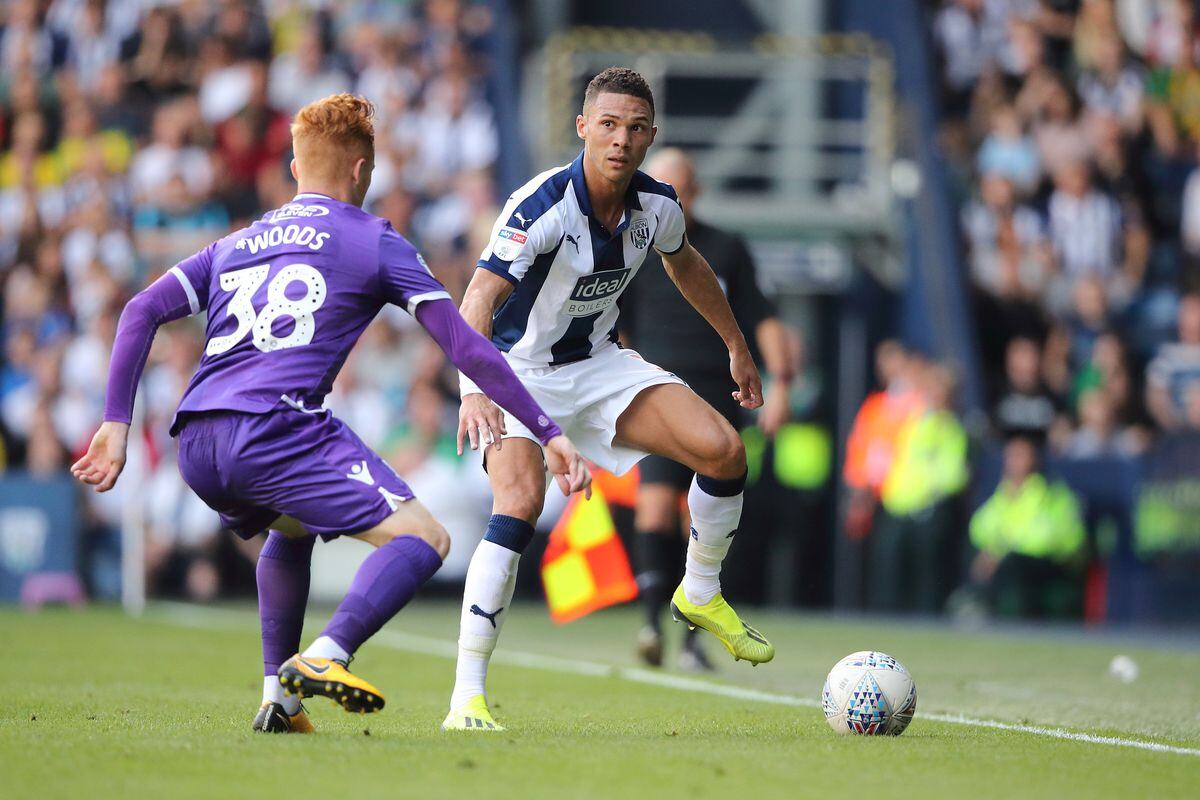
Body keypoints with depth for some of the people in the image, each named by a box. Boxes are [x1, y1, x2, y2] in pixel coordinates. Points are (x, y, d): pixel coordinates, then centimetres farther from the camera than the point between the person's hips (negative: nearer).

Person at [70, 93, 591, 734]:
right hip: (277, 430, -7)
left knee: (292, 527, 36)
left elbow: (141, 311, 18)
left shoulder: (236, 243, 27)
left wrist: (116, 426, 16)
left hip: (196, 448, 7)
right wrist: (548, 433, 9)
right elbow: (464, 347, 7)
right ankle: (323, 659, -27)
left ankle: (279, 695, 23)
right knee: (423, 538, -5)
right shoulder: (375, 241, 13)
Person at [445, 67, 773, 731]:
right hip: (515, 372, -6)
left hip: (598, 363, 6)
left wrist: (736, 345, 23)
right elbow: (479, 298, -40)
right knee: (520, 504, -30)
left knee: (723, 451, -10)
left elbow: (684, 263, 17)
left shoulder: (657, 205, -8)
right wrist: (475, 389, -56)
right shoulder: (541, 205, -28)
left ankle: (700, 597, 19)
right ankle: (466, 701, -27)